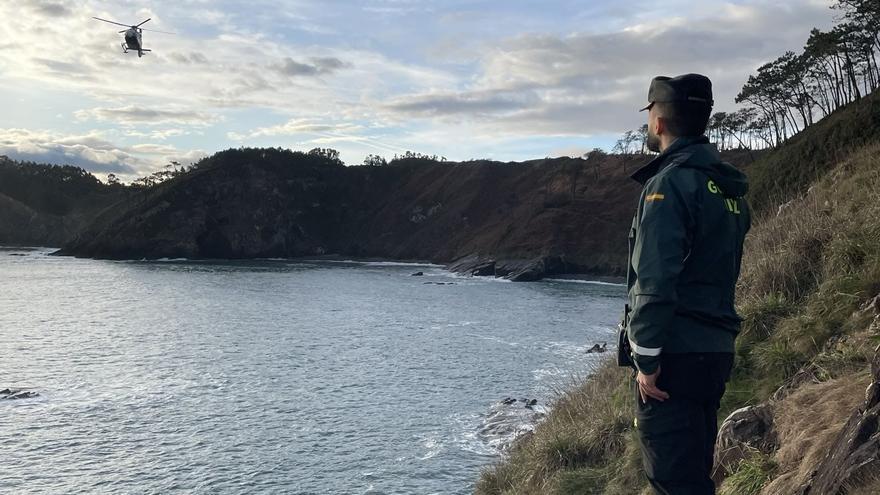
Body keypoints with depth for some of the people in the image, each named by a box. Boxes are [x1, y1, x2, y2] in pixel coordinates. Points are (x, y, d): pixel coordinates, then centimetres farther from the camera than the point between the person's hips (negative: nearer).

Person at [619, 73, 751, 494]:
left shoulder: (670, 183, -14)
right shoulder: (727, 186, 15)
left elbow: (656, 281, -21)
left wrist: (647, 358, -18)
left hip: (675, 355, -9)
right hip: (715, 351, 9)